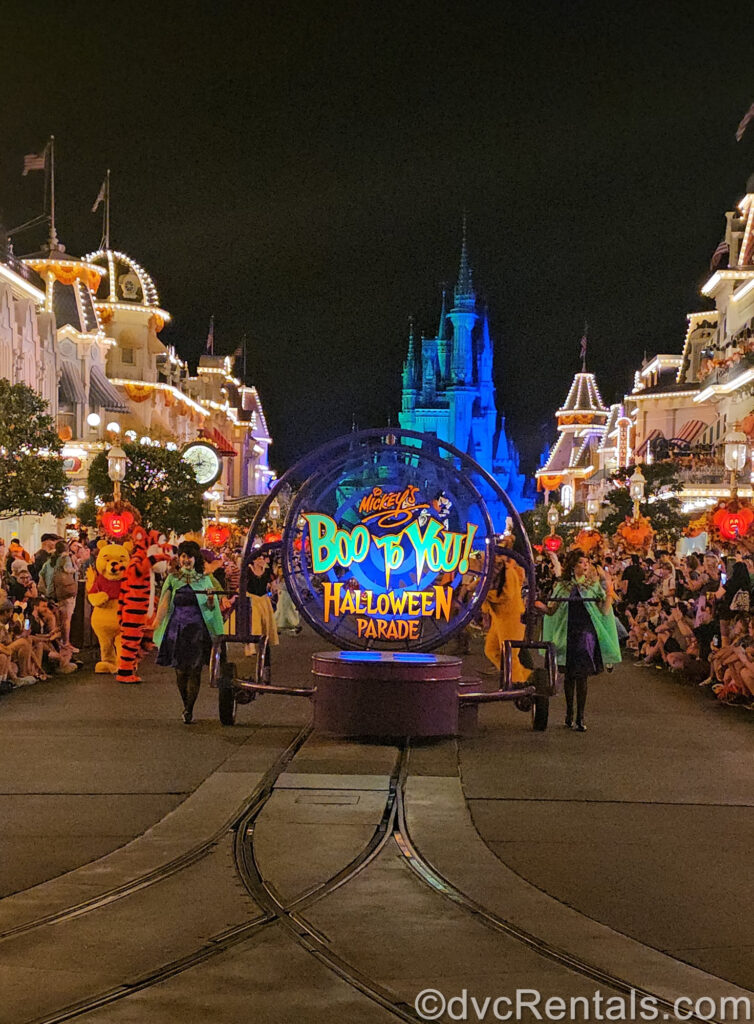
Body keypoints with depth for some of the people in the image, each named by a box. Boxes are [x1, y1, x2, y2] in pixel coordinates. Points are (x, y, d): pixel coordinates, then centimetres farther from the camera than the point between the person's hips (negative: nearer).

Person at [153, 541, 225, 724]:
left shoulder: (204, 579, 8)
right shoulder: (172, 579, 9)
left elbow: (211, 607, 8)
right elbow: (164, 604, 5)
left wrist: (211, 599, -14)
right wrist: (157, 623, -8)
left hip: (197, 628, -1)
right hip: (176, 628, 1)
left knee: (195, 669, -10)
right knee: (180, 670, 3)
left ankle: (189, 710, -10)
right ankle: (186, 707, 19)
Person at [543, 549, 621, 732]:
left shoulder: (593, 585, 5)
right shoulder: (562, 586, 7)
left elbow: (604, 611, -1)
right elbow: (552, 611, 7)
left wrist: (609, 594, -15)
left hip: (586, 634, -1)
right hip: (568, 634, 1)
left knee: (582, 676, -6)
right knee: (569, 675, 7)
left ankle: (580, 718, -2)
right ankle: (569, 715, 20)